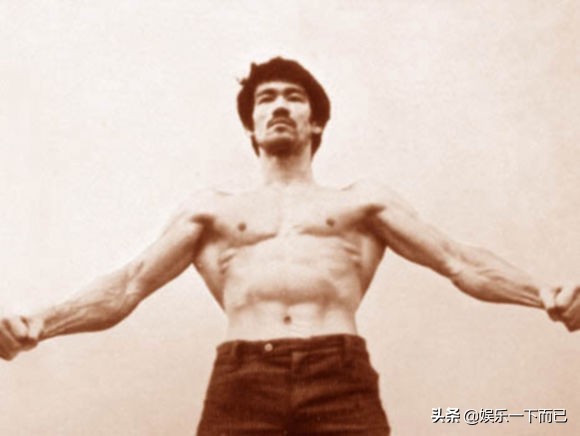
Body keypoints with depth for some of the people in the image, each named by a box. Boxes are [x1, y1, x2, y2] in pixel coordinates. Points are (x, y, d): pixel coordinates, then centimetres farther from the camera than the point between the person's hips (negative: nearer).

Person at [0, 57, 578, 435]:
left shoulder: (364, 201, 24)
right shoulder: (210, 209, 25)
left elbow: (458, 262, 15)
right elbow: (127, 286, 17)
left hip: (342, 380, 0)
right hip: (241, 383, 1)